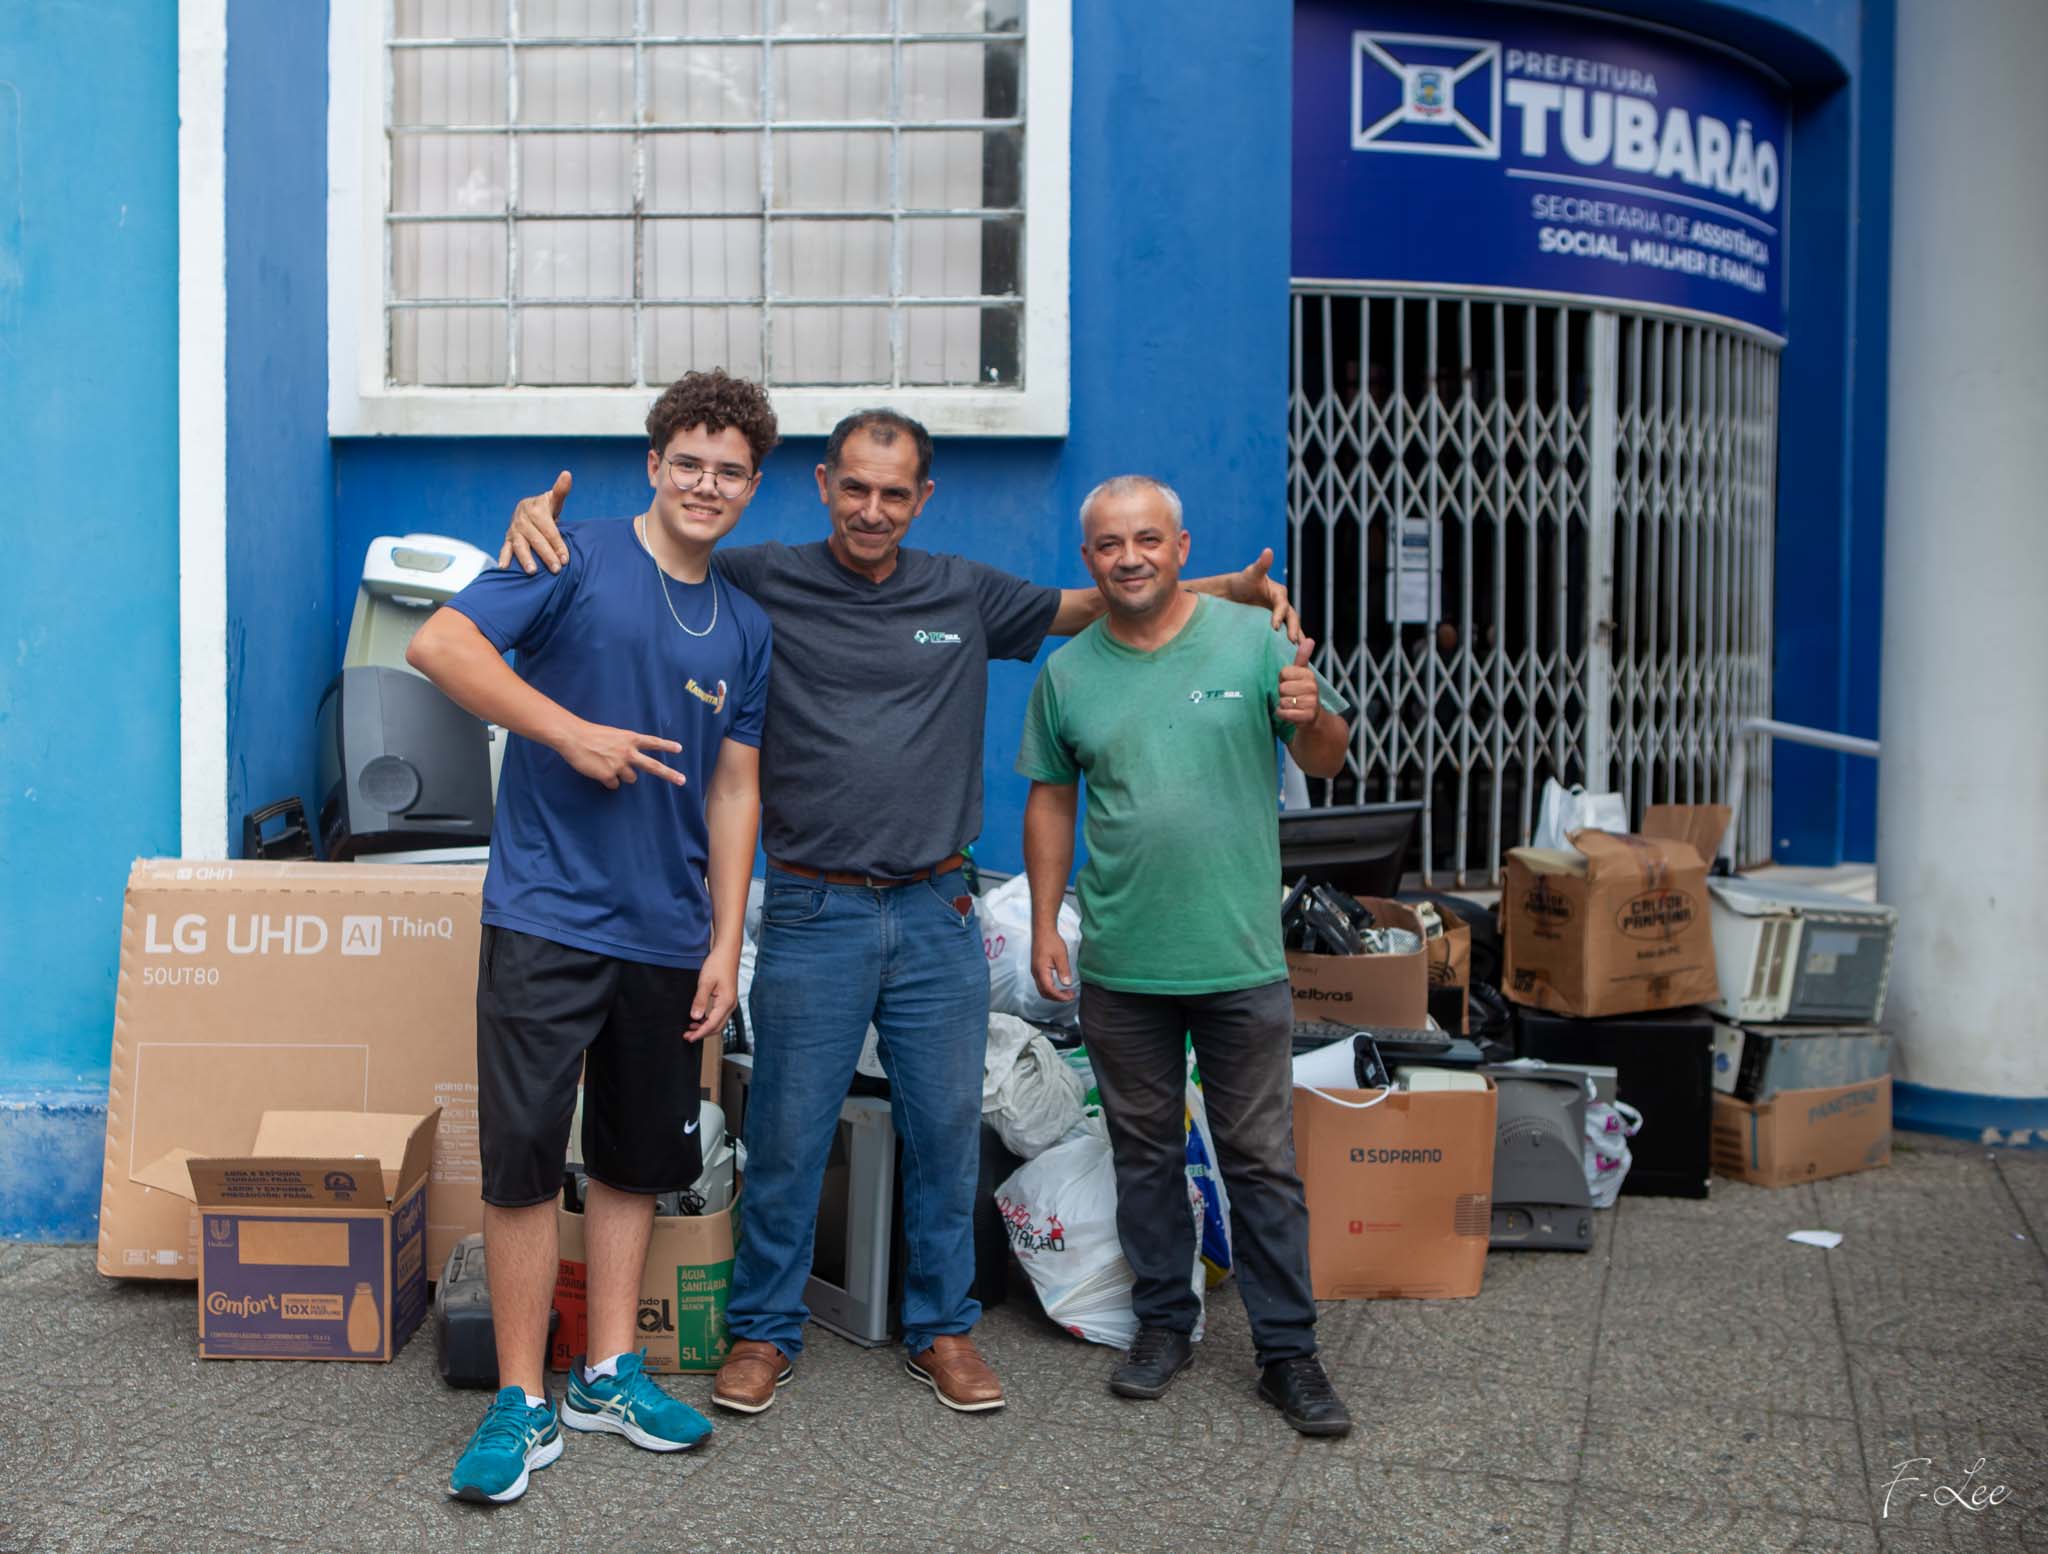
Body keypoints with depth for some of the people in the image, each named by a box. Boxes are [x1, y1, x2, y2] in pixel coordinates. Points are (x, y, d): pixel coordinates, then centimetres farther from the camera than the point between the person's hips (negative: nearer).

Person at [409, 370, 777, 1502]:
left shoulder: (745, 626, 12)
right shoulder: (577, 559, -4)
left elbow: (734, 794, 12)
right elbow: (439, 644, -14)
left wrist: (725, 945, 6)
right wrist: (573, 731, -18)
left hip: (668, 936, 5)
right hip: (547, 914, -5)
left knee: (639, 1158, 13)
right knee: (523, 1154, -3)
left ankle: (609, 1375, 27)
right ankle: (522, 1401, 10)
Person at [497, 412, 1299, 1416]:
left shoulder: (965, 595, 7)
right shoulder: (763, 583, -1)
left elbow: (1084, 608, 19)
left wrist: (1233, 587, 9)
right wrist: (541, 514, -20)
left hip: (936, 916, 3)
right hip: (813, 914, -2)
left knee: (946, 1128, 11)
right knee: (787, 1132, 6)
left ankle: (942, 1329, 27)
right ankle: (765, 1330, 24)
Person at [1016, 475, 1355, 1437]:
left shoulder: (1252, 639, -2)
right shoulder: (1068, 672, 5)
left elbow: (1327, 764, 1)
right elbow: (1050, 800, 11)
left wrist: (1312, 719, -22)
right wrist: (1044, 924, 6)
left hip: (1241, 960, -2)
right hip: (1119, 965, 2)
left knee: (1262, 1160, 4)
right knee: (1144, 1151, 13)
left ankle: (1287, 1350, 15)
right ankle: (1164, 1322, 29)